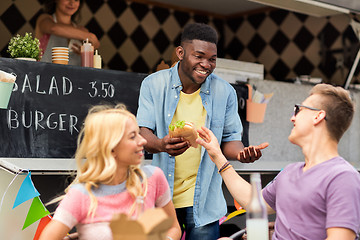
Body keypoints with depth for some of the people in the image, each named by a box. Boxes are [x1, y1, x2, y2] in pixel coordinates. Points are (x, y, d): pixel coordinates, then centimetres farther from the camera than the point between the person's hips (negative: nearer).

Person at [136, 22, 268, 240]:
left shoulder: (225, 92, 0)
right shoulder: (154, 84, -3)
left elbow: (230, 139, 5)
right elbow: (144, 132, -6)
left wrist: (242, 153, -19)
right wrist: (161, 145, -30)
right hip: (161, 197, 0)